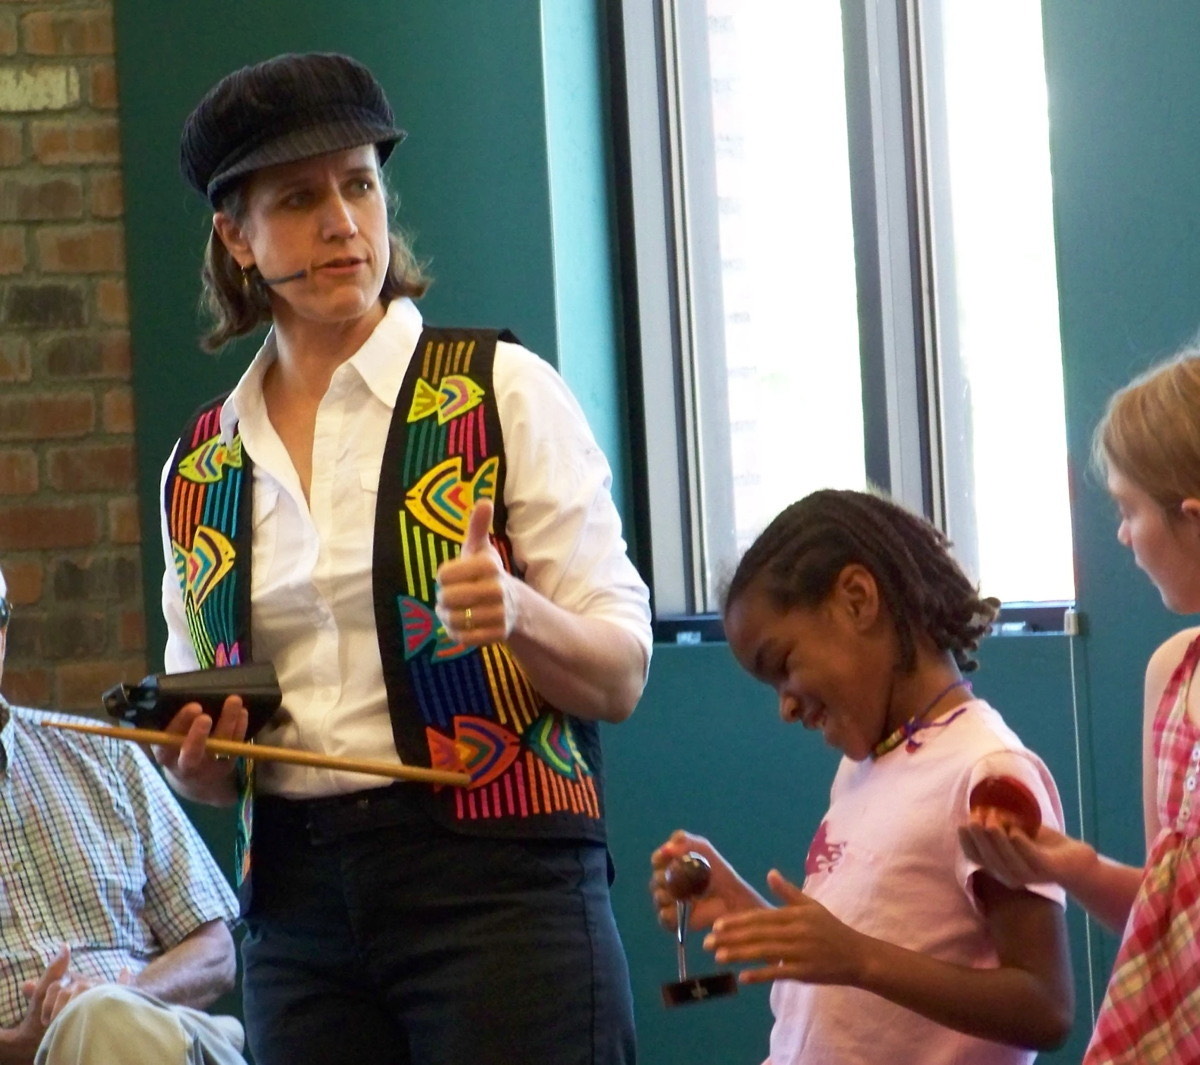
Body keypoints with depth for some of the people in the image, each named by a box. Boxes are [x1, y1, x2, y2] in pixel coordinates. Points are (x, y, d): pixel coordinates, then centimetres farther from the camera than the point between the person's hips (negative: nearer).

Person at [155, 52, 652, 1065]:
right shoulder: (202, 468, 11)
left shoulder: (503, 392, 0)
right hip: (296, 908, 4)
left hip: (500, 884, -4)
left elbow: (621, 676, -3)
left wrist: (515, 612, -22)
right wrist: (199, 764, -2)